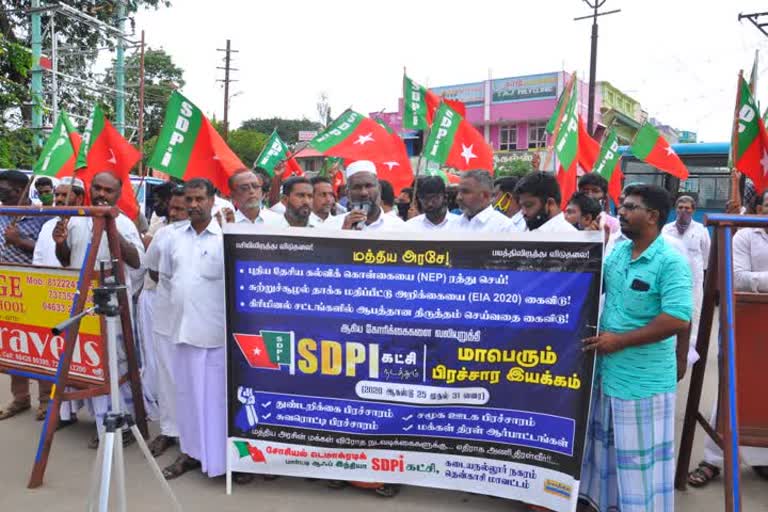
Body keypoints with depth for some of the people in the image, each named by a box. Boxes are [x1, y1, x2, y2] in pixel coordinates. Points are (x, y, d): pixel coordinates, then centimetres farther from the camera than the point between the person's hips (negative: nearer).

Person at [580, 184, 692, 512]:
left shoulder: (671, 262, -18)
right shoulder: (618, 252, 4)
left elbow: (678, 321, -24)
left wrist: (619, 340, -21)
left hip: (644, 378, -7)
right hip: (608, 369, 7)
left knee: (641, 451, 8)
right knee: (609, 440, 22)